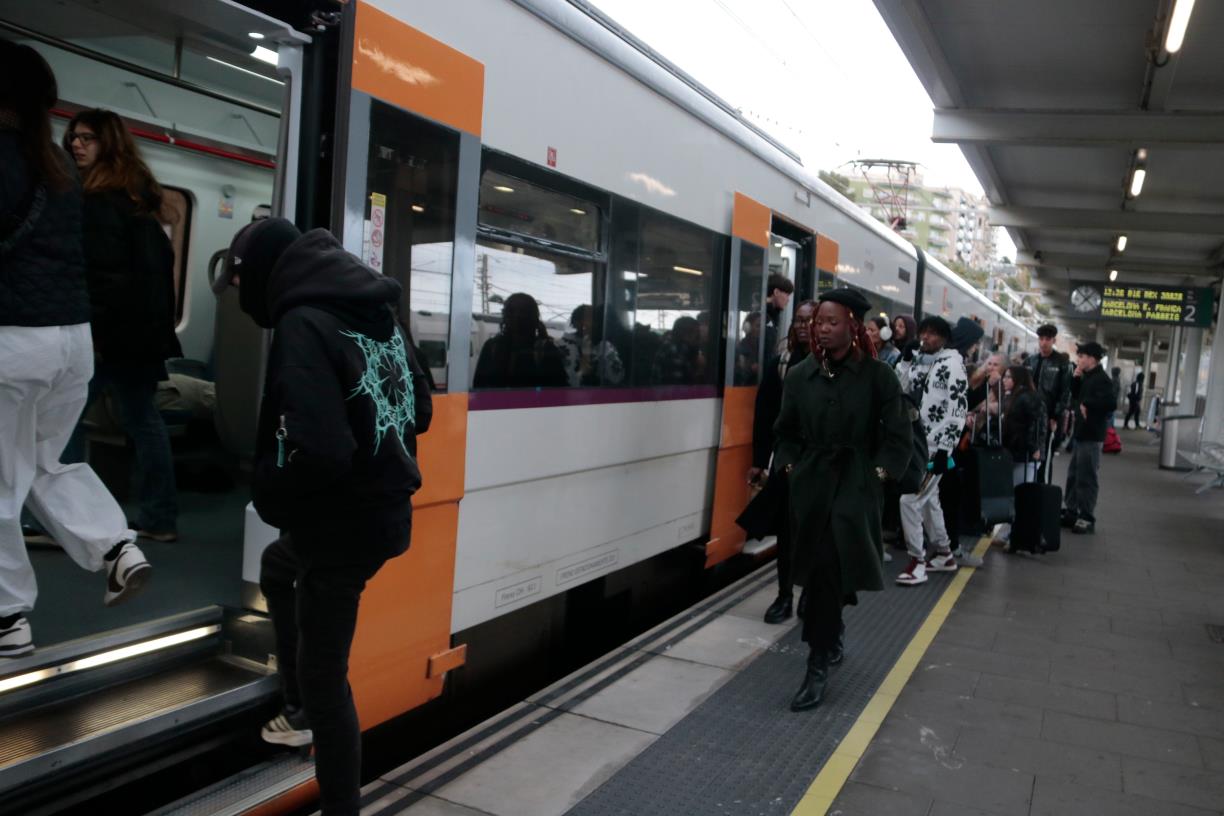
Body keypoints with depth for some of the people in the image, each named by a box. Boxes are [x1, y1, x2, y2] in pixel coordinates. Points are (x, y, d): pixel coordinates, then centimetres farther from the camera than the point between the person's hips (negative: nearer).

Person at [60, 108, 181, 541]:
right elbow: (162, 263, 19)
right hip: (143, 328, 9)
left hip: (107, 330, -9)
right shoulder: (140, 195, 16)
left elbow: (104, 272, -19)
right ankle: (159, 517, 16)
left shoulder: (98, 200, -12)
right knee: (142, 418, 12)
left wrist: (93, 330, -19)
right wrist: (159, 323, 20)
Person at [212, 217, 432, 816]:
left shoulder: (303, 324, -21)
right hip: (385, 506, 10)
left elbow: (318, 451, -30)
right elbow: (419, 409, 13)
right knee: (277, 567, 33)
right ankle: (302, 709, 44)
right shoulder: (380, 313, 6)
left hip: (342, 521, -9)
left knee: (324, 673, 4)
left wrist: (267, 493, -11)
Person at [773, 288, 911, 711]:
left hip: (854, 484, -3)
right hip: (809, 483, 3)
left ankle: (819, 664, 1)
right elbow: (786, 430, 14)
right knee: (819, 568, 10)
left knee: (827, 569, -10)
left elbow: (897, 435, 1)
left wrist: (879, 471, -7)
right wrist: (790, 467, 3)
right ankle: (832, 637, 38)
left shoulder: (877, 375, -3)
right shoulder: (800, 375, 5)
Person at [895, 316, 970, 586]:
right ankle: (944, 555, 32)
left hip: (935, 446, -8)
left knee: (910, 500, -11)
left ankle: (917, 561, 0)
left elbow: (957, 411, -15)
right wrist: (903, 359, 0)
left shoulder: (952, 364, -11)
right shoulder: (917, 362, 11)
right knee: (928, 500, 18)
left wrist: (944, 449, -19)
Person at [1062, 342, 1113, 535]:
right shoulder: (1087, 377, 13)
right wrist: (1076, 378, 5)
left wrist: (1087, 405, -19)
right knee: (1073, 475, 16)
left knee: (1086, 478, -4)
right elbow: (1076, 396, 16)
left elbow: (1109, 403, -29)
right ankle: (1071, 512, 25)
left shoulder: (1101, 379, -16)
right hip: (1081, 433, 10)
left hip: (1092, 436, -10)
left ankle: (1087, 519, 2)